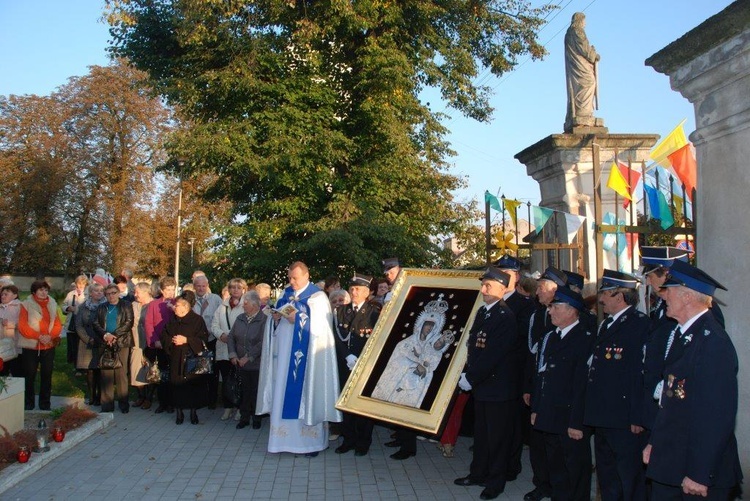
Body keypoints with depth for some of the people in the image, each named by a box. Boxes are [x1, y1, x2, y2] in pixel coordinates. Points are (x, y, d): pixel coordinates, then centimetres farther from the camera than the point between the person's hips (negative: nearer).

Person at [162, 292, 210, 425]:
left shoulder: (197, 320, -5)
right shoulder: (172, 320, 9)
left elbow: (203, 339, -9)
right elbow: (164, 336, 11)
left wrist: (186, 340, -17)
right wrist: (172, 340, -10)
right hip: (176, 359, 3)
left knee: (193, 386, 0)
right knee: (177, 385, 2)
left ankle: (193, 412, 14)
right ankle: (179, 412, 14)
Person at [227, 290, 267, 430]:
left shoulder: (264, 320, -13)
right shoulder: (240, 318, 5)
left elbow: (262, 343, -19)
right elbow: (231, 337, 9)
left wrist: (248, 357, -17)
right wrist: (233, 355, -3)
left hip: (257, 364, -4)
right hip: (242, 363, 4)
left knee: (256, 392, 6)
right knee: (244, 391, 10)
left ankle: (256, 418, 21)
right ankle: (244, 417, 21)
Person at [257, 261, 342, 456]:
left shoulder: (318, 297, -5)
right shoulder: (286, 294, 13)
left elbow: (319, 326, -14)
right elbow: (277, 318, 15)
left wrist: (298, 319, -21)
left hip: (306, 355, -6)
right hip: (285, 352, 6)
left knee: (306, 394, -2)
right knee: (284, 393, 5)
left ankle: (311, 440, 6)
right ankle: (286, 437, 12)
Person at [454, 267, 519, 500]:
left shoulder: (505, 317, -18)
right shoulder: (482, 312, 9)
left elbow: (492, 354, -21)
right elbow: (472, 346, 12)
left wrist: (471, 378, -17)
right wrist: (466, 374, 3)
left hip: (498, 385, -8)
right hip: (480, 384, 8)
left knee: (497, 435, 5)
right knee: (481, 431, 19)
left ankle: (496, 481, 18)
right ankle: (479, 473, 33)